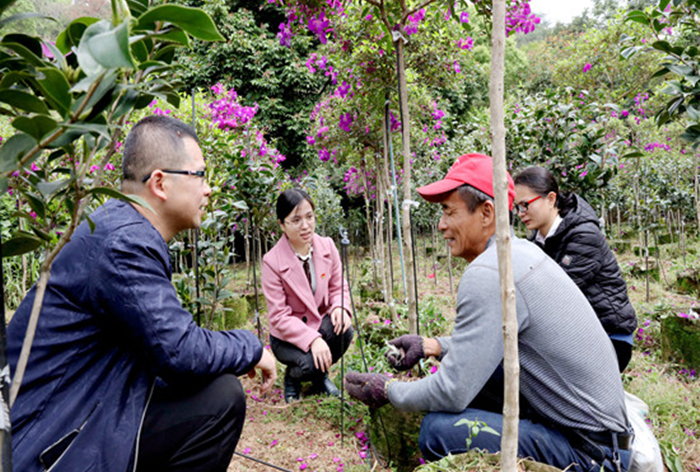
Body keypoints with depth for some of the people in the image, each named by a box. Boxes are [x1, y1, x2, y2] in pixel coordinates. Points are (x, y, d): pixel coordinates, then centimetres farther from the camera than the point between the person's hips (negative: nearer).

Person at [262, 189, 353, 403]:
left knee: (343, 330, -28)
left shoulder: (327, 246, -8)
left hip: (321, 323, 4)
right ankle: (292, 376, 11)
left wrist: (340, 307, -21)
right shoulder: (272, 262, -21)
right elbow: (279, 317, -20)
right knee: (309, 364, -31)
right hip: (287, 336, -4)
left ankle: (321, 376, 4)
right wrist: (312, 339, -31)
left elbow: (338, 287, 3)